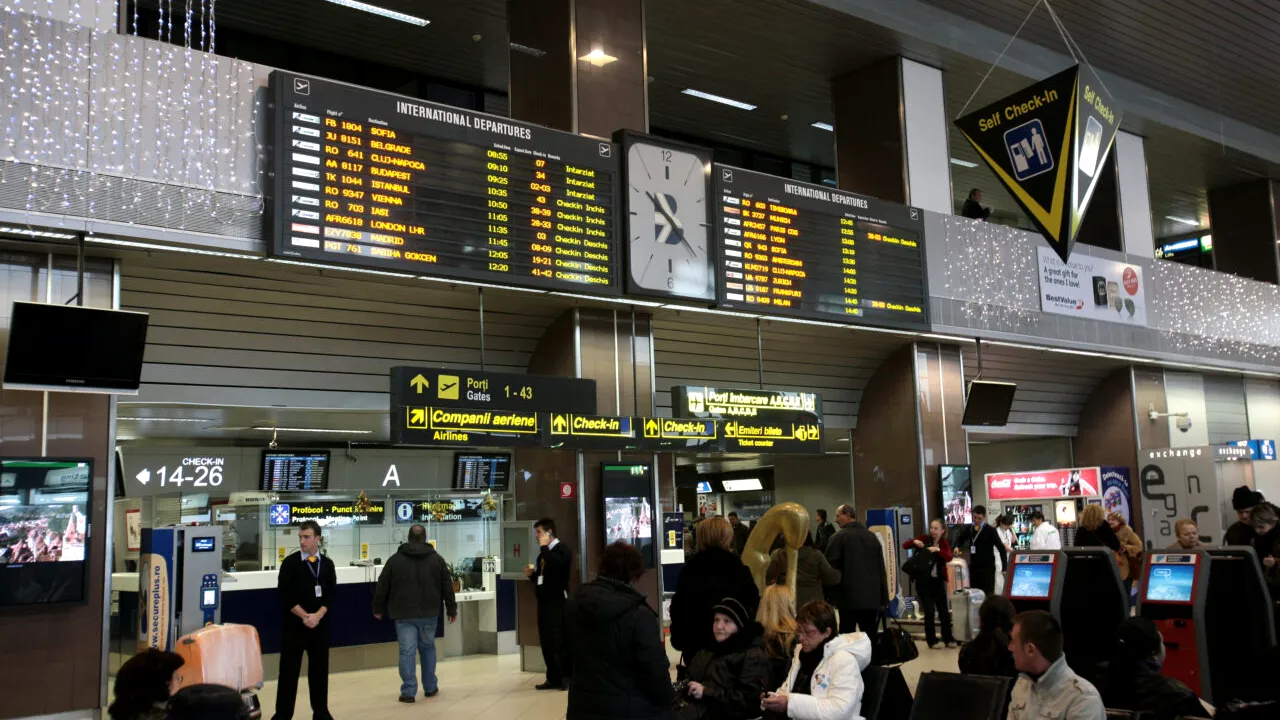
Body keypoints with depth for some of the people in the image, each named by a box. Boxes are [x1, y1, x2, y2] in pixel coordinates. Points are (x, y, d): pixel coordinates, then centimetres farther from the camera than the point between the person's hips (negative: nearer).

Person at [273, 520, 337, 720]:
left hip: (320, 626, 2)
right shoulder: (290, 563, -3)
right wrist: (304, 616, -14)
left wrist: (317, 615, -13)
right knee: (289, 670, 0)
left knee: (319, 670, 9)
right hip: (294, 625, -2)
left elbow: (331, 594, 1)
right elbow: (286, 596, -8)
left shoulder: (327, 564, 5)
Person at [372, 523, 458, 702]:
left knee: (407, 651, 0)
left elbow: (382, 587, 4)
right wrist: (452, 610, 13)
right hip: (429, 613, 2)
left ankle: (408, 692, -3)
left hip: (403, 614, -1)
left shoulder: (395, 560, 0)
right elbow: (448, 587, 5)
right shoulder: (437, 559, 3)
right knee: (428, 648, 16)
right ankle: (430, 688, 20)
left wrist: (378, 609, 16)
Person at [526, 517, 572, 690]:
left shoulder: (562, 549, -8)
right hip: (544, 600, 9)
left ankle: (566, 677, -2)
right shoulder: (544, 553, 18)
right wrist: (532, 573, 5)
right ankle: (554, 678, 14)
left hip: (557, 601, -9)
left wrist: (544, 546, -17)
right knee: (546, 641, 8)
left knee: (556, 640, -10)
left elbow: (554, 563, -30)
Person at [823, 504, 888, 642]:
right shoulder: (871, 536, 12)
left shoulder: (839, 537, -6)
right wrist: (884, 598, 15)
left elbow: (830, 567, -8)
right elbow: (881, 567, 13)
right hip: (872, 596, 5)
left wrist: (830, 595, 3)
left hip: (849, 596, -5)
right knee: (871, 636, 7)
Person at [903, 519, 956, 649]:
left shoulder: (944, 544, 3)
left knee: (944, 610, 4)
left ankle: (948, 639, 17)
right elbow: (904, 545, -5)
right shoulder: (924, 539, -2)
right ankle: (932, 640, 6)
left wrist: (937, 549, -31)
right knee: (929, 611, -4)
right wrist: (914, 541, -24)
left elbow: (949, 558, -16)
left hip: (938, 580, 2)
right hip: (923, 580, -2)